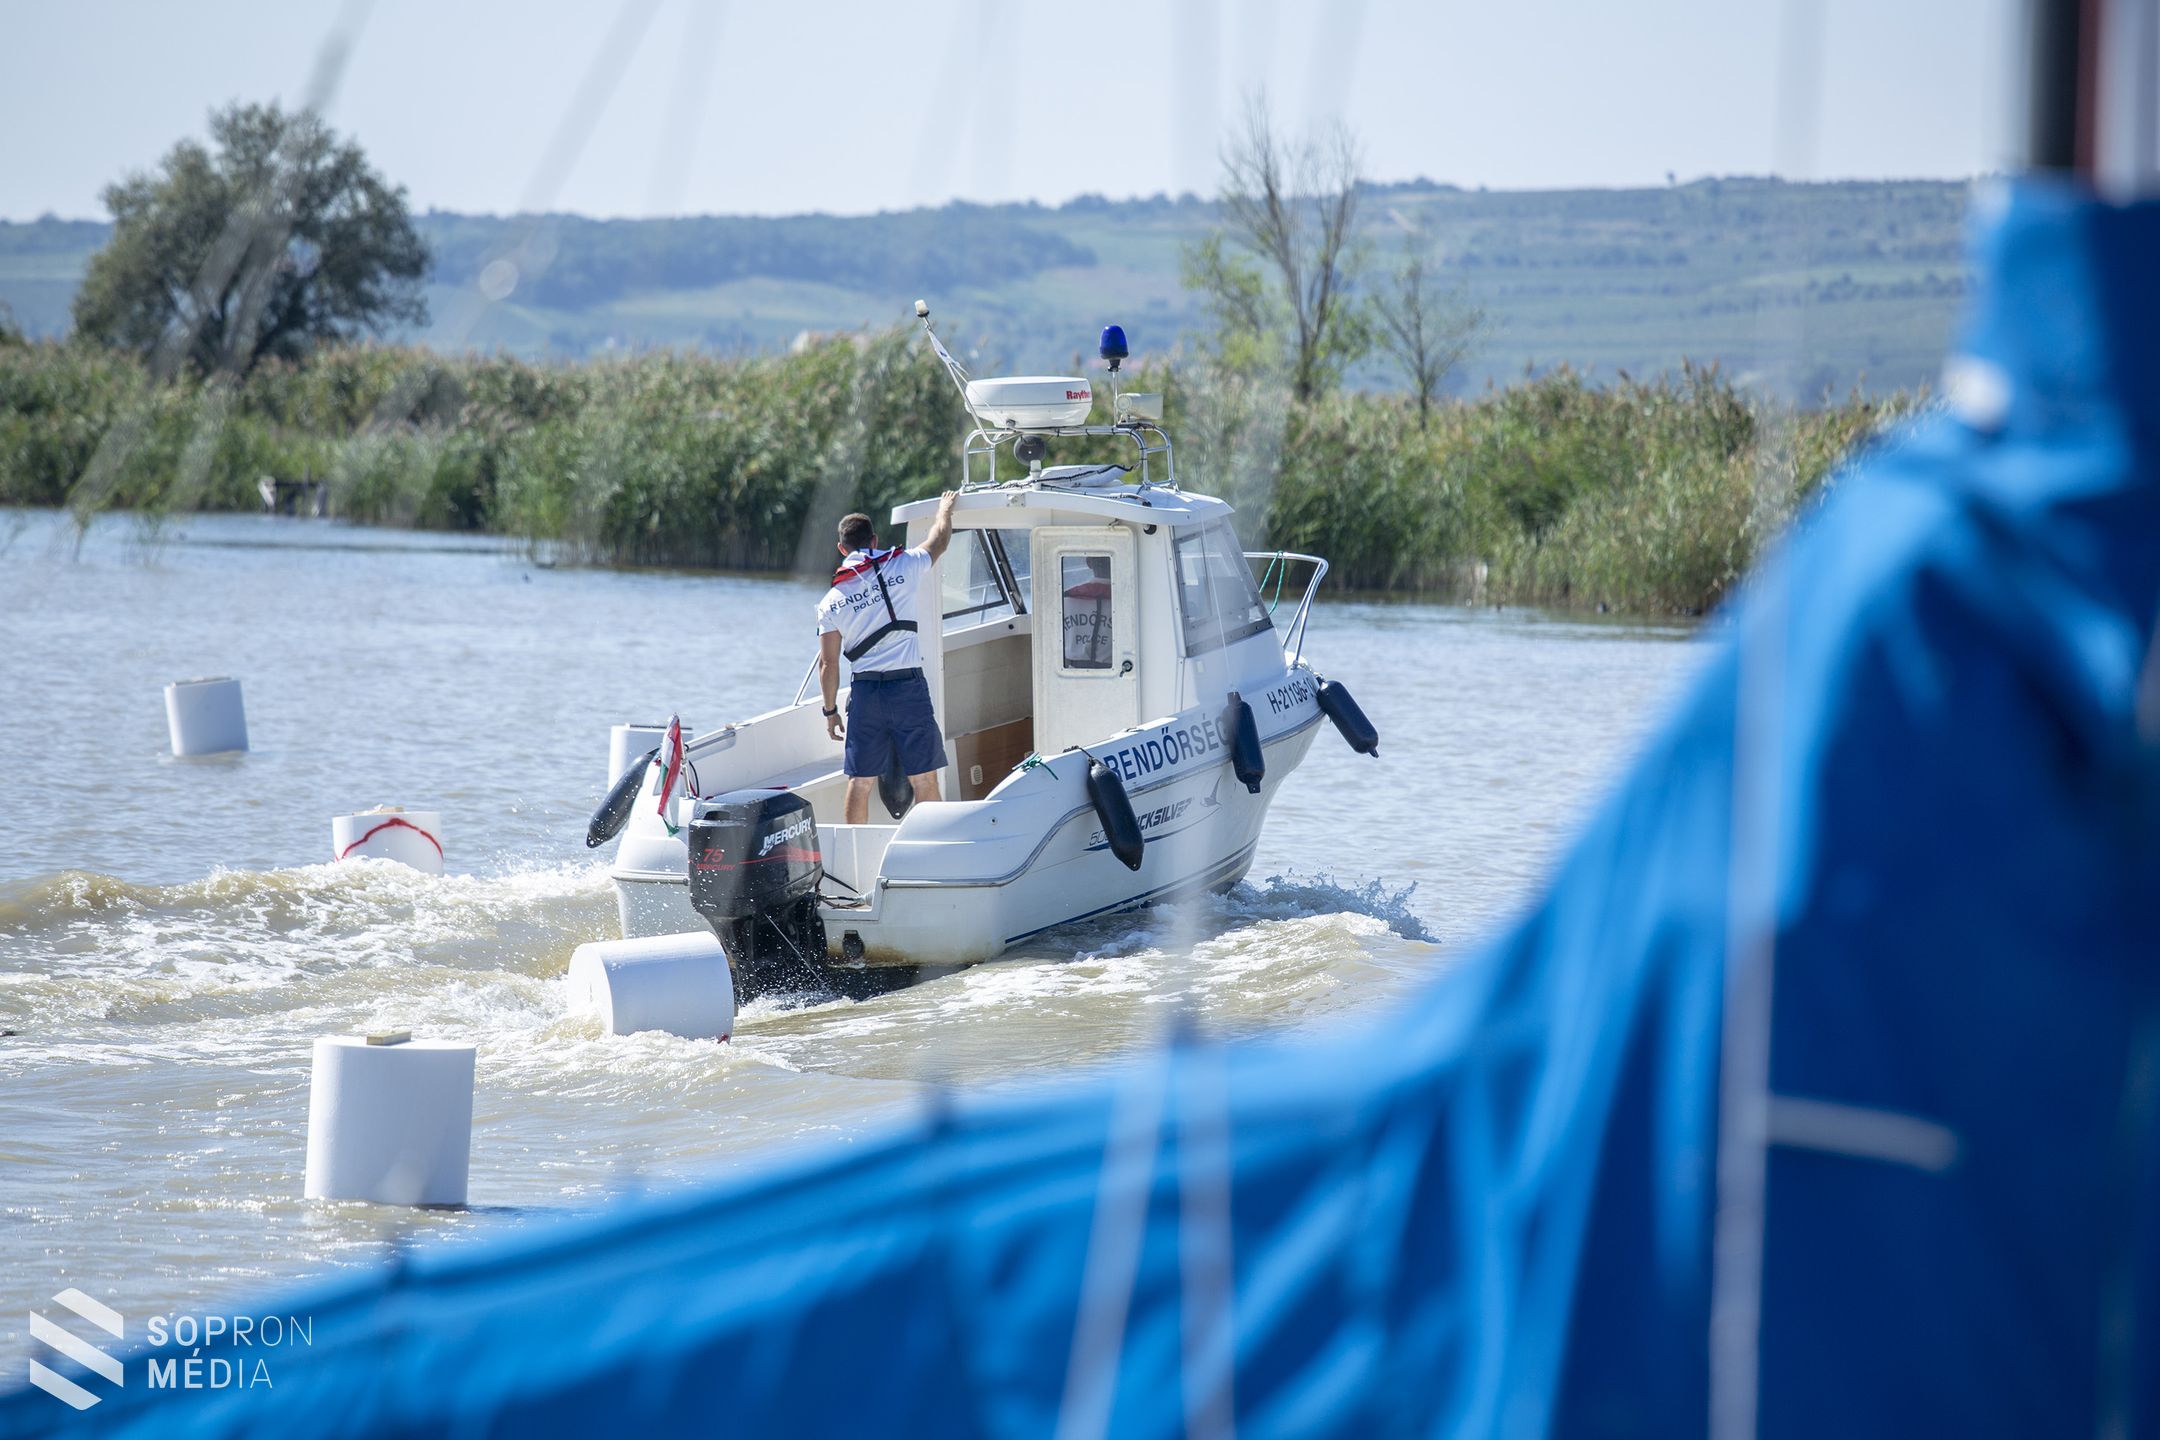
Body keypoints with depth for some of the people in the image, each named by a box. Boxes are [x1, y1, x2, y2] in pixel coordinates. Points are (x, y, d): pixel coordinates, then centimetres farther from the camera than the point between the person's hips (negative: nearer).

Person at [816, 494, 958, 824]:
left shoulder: (831, 601, 4)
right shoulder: (902, 568, -1)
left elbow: (828, 664, 4)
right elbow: (939, 539, 19)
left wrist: (830, 711, 15)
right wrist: (945, 509, 39)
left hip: (865, 692, 2)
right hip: (908, 687, -2)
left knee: (860, 782, 7)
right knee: (924, 780, 2)